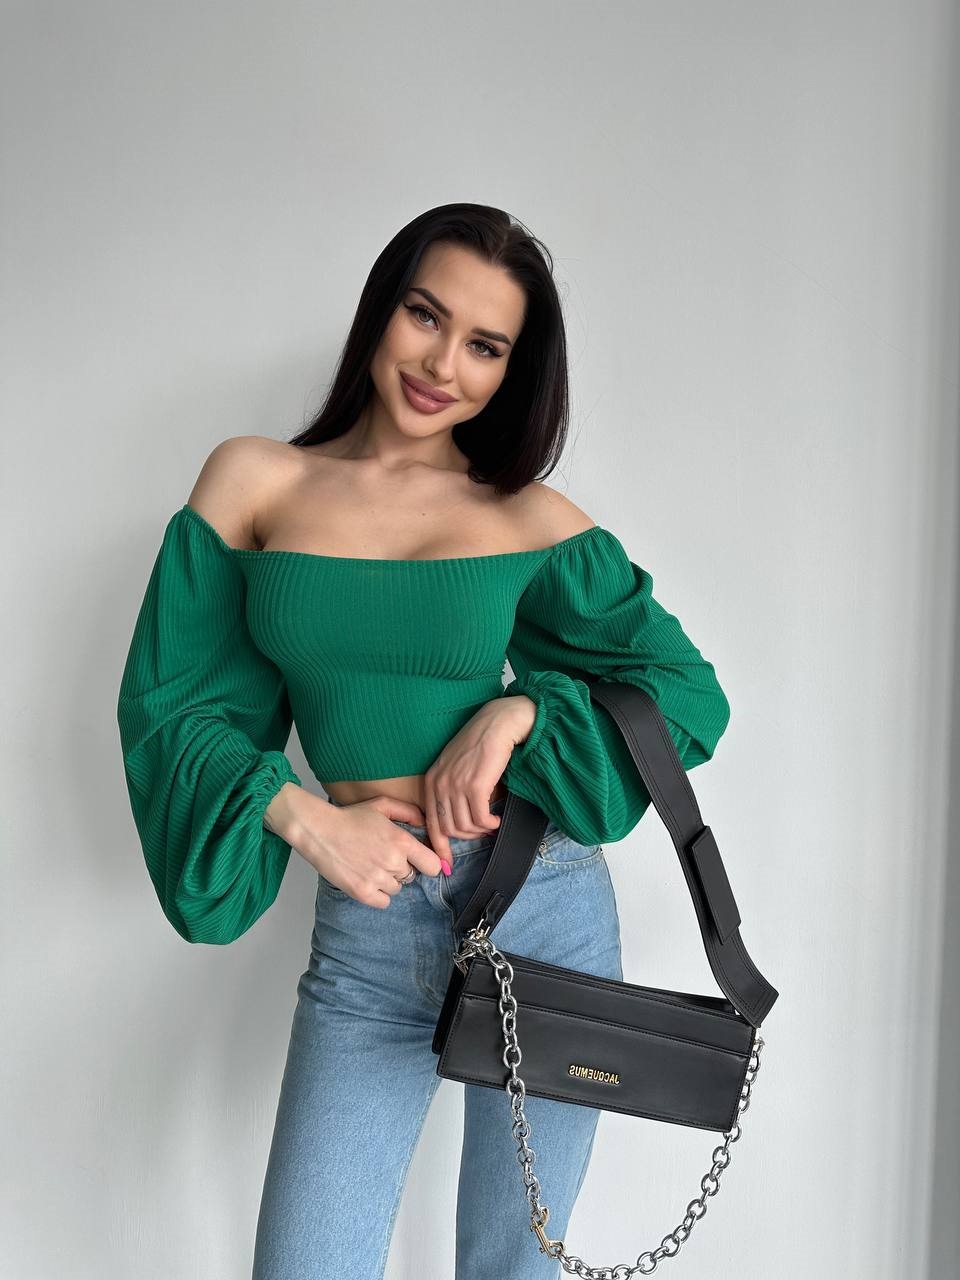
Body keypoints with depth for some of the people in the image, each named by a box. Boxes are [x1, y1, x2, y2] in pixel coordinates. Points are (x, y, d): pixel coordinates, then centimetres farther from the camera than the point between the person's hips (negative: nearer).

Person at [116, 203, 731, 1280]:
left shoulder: (532, 516, 2)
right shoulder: (254, 481, 2)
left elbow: (687, 690, 2)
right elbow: (170, 702, 2)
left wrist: (518, 711, -13)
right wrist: (303, 817, -12)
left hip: (543, 906, 0)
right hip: (364, 925, 0)